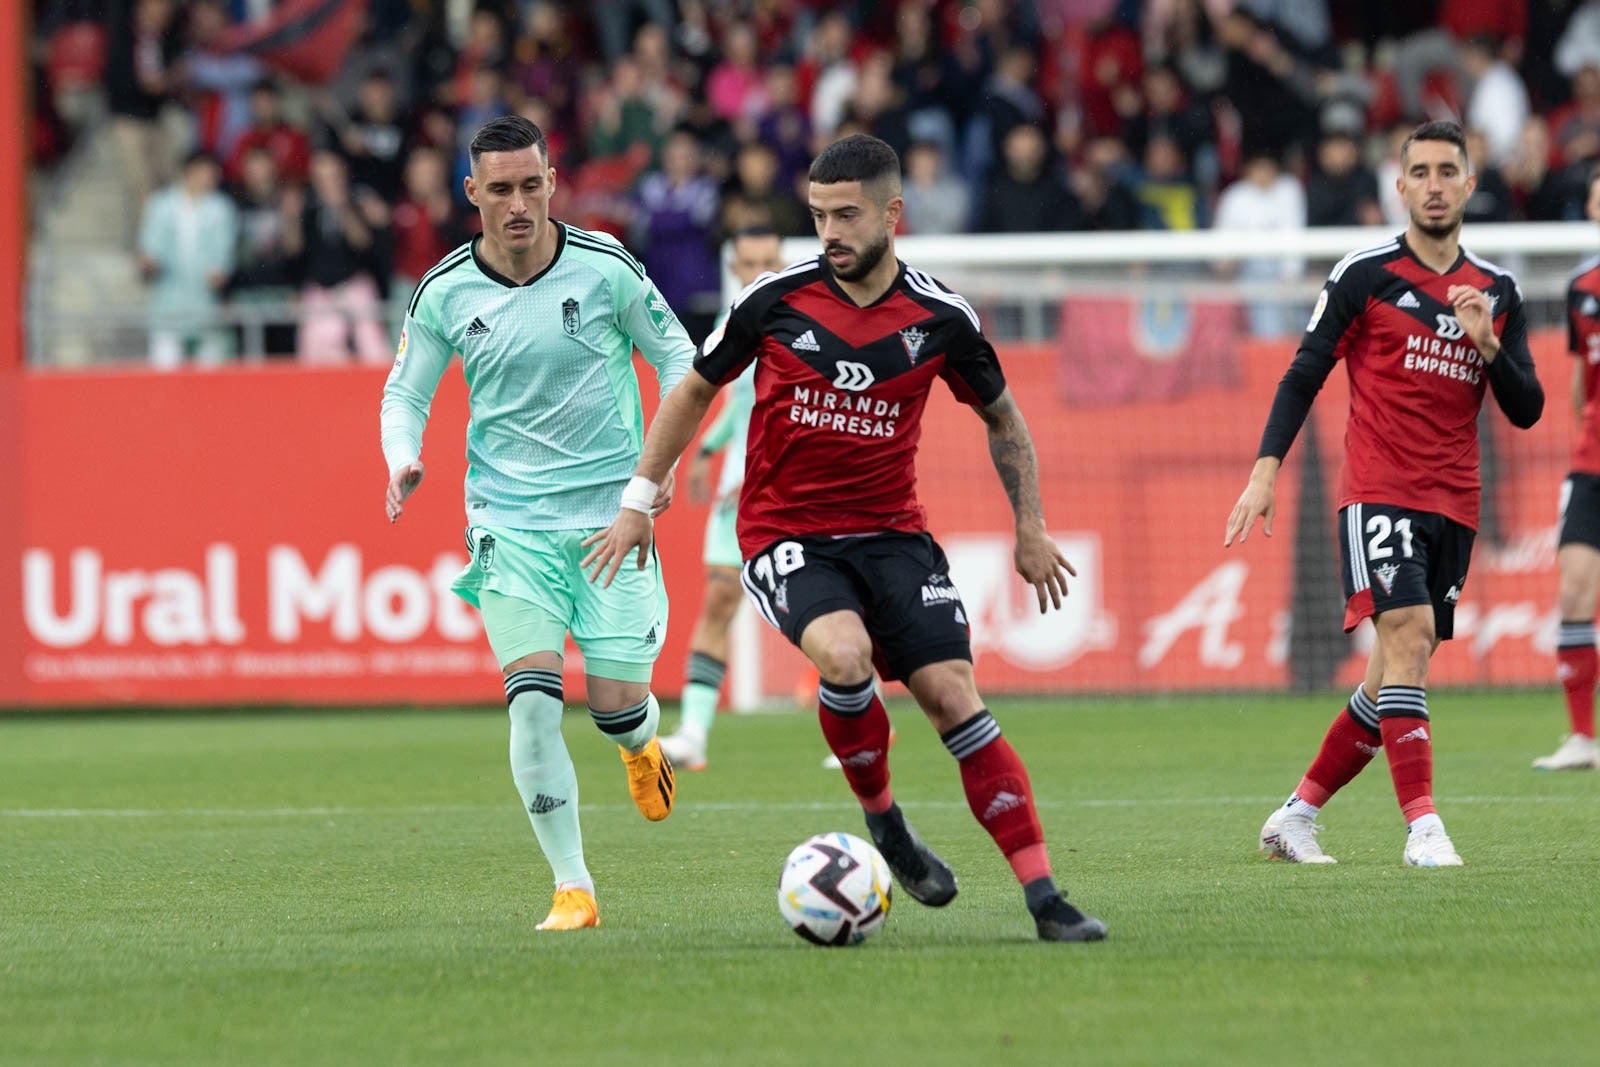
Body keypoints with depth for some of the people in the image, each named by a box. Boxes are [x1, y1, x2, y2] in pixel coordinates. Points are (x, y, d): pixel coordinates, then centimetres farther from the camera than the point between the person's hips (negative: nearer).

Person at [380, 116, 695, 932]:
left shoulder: (604, 269, -7)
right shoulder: (444, 294, -2)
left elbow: (673, 353, 7)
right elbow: (405, 393, 10)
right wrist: (403, 461, -10)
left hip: (610, 507, 0)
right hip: (509, 519, 0)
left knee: (616, 703, -2)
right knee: (534, 696, -16)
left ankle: (642, 746, 39)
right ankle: (572, 888, -9)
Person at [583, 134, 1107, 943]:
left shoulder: (940, 318, -3)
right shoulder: (775, 301, -6)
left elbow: (1001, 416, 15)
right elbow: (695, 391, 9)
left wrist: (1030, 528, 12)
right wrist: (637, 504, 8)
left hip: (892, 533, 2)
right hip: (786, 534, -1)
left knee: (953, 696, -13)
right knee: (844, 655, -31)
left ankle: (1044, 899, -12)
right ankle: (883, 823, -5)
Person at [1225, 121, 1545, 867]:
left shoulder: (1499, 293, 11)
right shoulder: (1365, 275, -1)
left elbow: (1526, 410, 8)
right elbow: (1303, 376, 0)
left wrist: (1488, 344, -10)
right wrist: (1266, 469, -11)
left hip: (1453, 505, 5)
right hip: (1378, 492, -5)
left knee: (1396, 675, 6)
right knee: (1409, 633, -22)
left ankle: (1297, 815, 18)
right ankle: (1423, 825, -25)